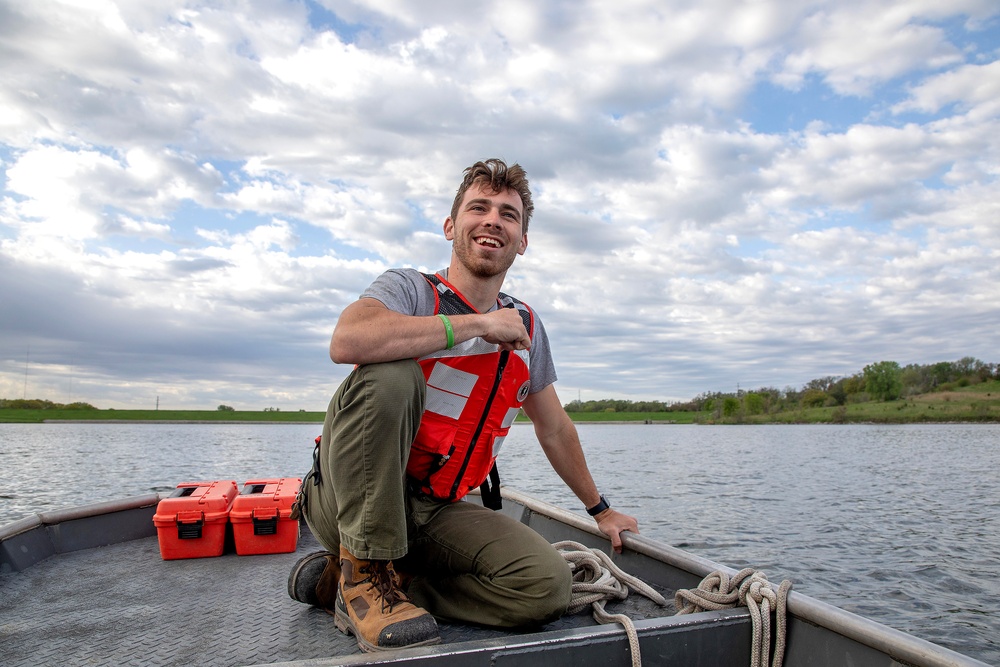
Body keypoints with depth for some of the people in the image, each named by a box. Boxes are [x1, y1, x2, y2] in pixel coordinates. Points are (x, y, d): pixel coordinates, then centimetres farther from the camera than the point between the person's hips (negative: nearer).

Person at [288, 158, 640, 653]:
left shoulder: (526, 328, 8)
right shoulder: (409, 287, -8)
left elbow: (554, 429, 19)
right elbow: (348, 341, -32)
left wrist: (599, 508, 26)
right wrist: (477, 324, -24)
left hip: (436, 511, 6)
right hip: (351, 500, -5)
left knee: (547, 586, -16)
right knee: (391, 376, -31)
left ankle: (338, 581, -3)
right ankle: (363, 572, -16)